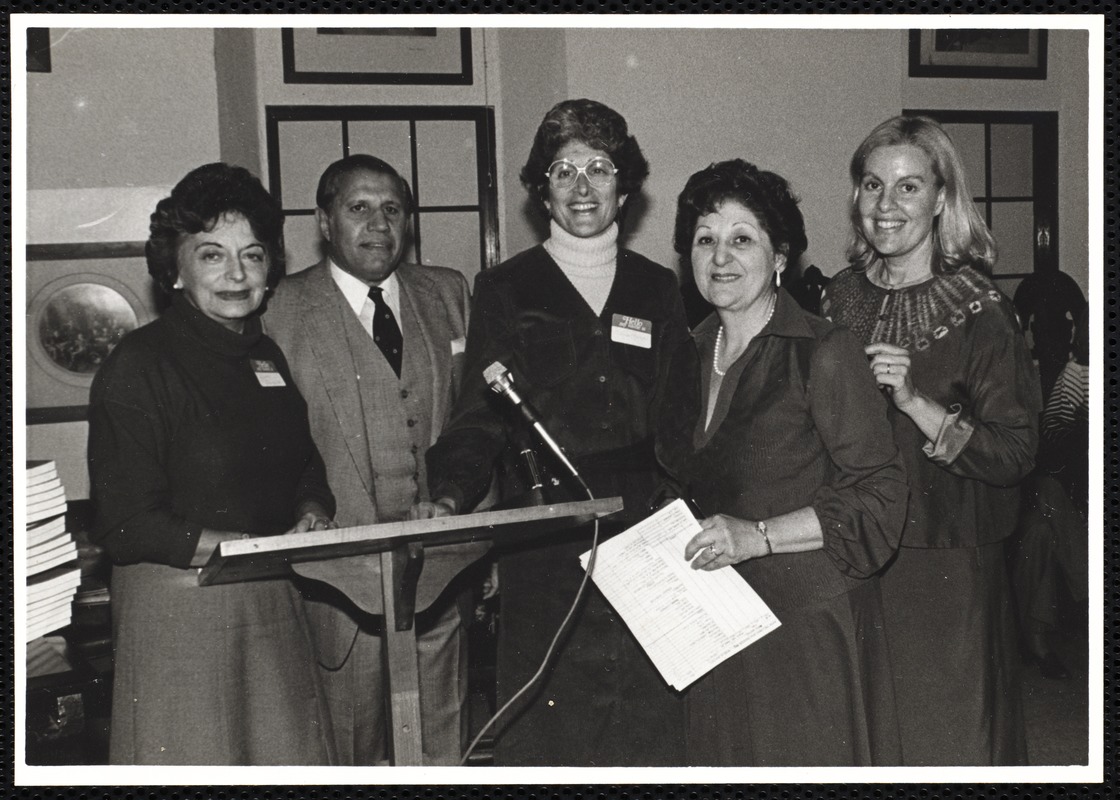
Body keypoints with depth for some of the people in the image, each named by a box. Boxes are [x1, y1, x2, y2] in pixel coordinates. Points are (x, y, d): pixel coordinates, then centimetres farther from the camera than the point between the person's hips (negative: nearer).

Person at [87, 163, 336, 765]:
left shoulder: (269, 355, 10)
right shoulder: (137, 366, -12)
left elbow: (305, 467, 19)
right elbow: (127, 526, -16)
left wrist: (311, 515, -5)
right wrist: (265, 547, -20)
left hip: (274, 603, 6)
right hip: (178, 606, -6)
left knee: (291, 754, 12)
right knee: (196, 759, 5)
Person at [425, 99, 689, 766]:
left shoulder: (658, 290, 14)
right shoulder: (505, 290, 8)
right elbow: (479, 418, 3)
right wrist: (451, 495, -15)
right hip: (542, 554, -2)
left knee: (650, 731, 2)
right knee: (541, 734, -2)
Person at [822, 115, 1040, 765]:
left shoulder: (980, 313, -10)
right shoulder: (843, 297, 5)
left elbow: (1016, 454, -16)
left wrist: (915, 403, -25)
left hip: (944, 571, -4)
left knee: (943, 736, 8)